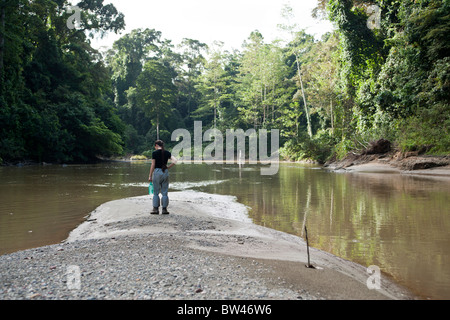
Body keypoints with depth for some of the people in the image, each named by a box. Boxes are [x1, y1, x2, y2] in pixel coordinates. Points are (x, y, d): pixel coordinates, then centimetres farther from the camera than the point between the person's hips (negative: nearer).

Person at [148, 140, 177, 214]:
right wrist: (168, 167, 4)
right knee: (165, 192, 8)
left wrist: (150, 176, -2)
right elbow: (174, 161, -5)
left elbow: (153, 165, -8)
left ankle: (156, 209, 8)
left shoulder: (154, 153, -6)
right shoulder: (167, 153, 5)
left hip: (157, 172, -3)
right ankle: (164, 209, 9)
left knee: (156, 192, 7)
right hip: (165, 172, 3)